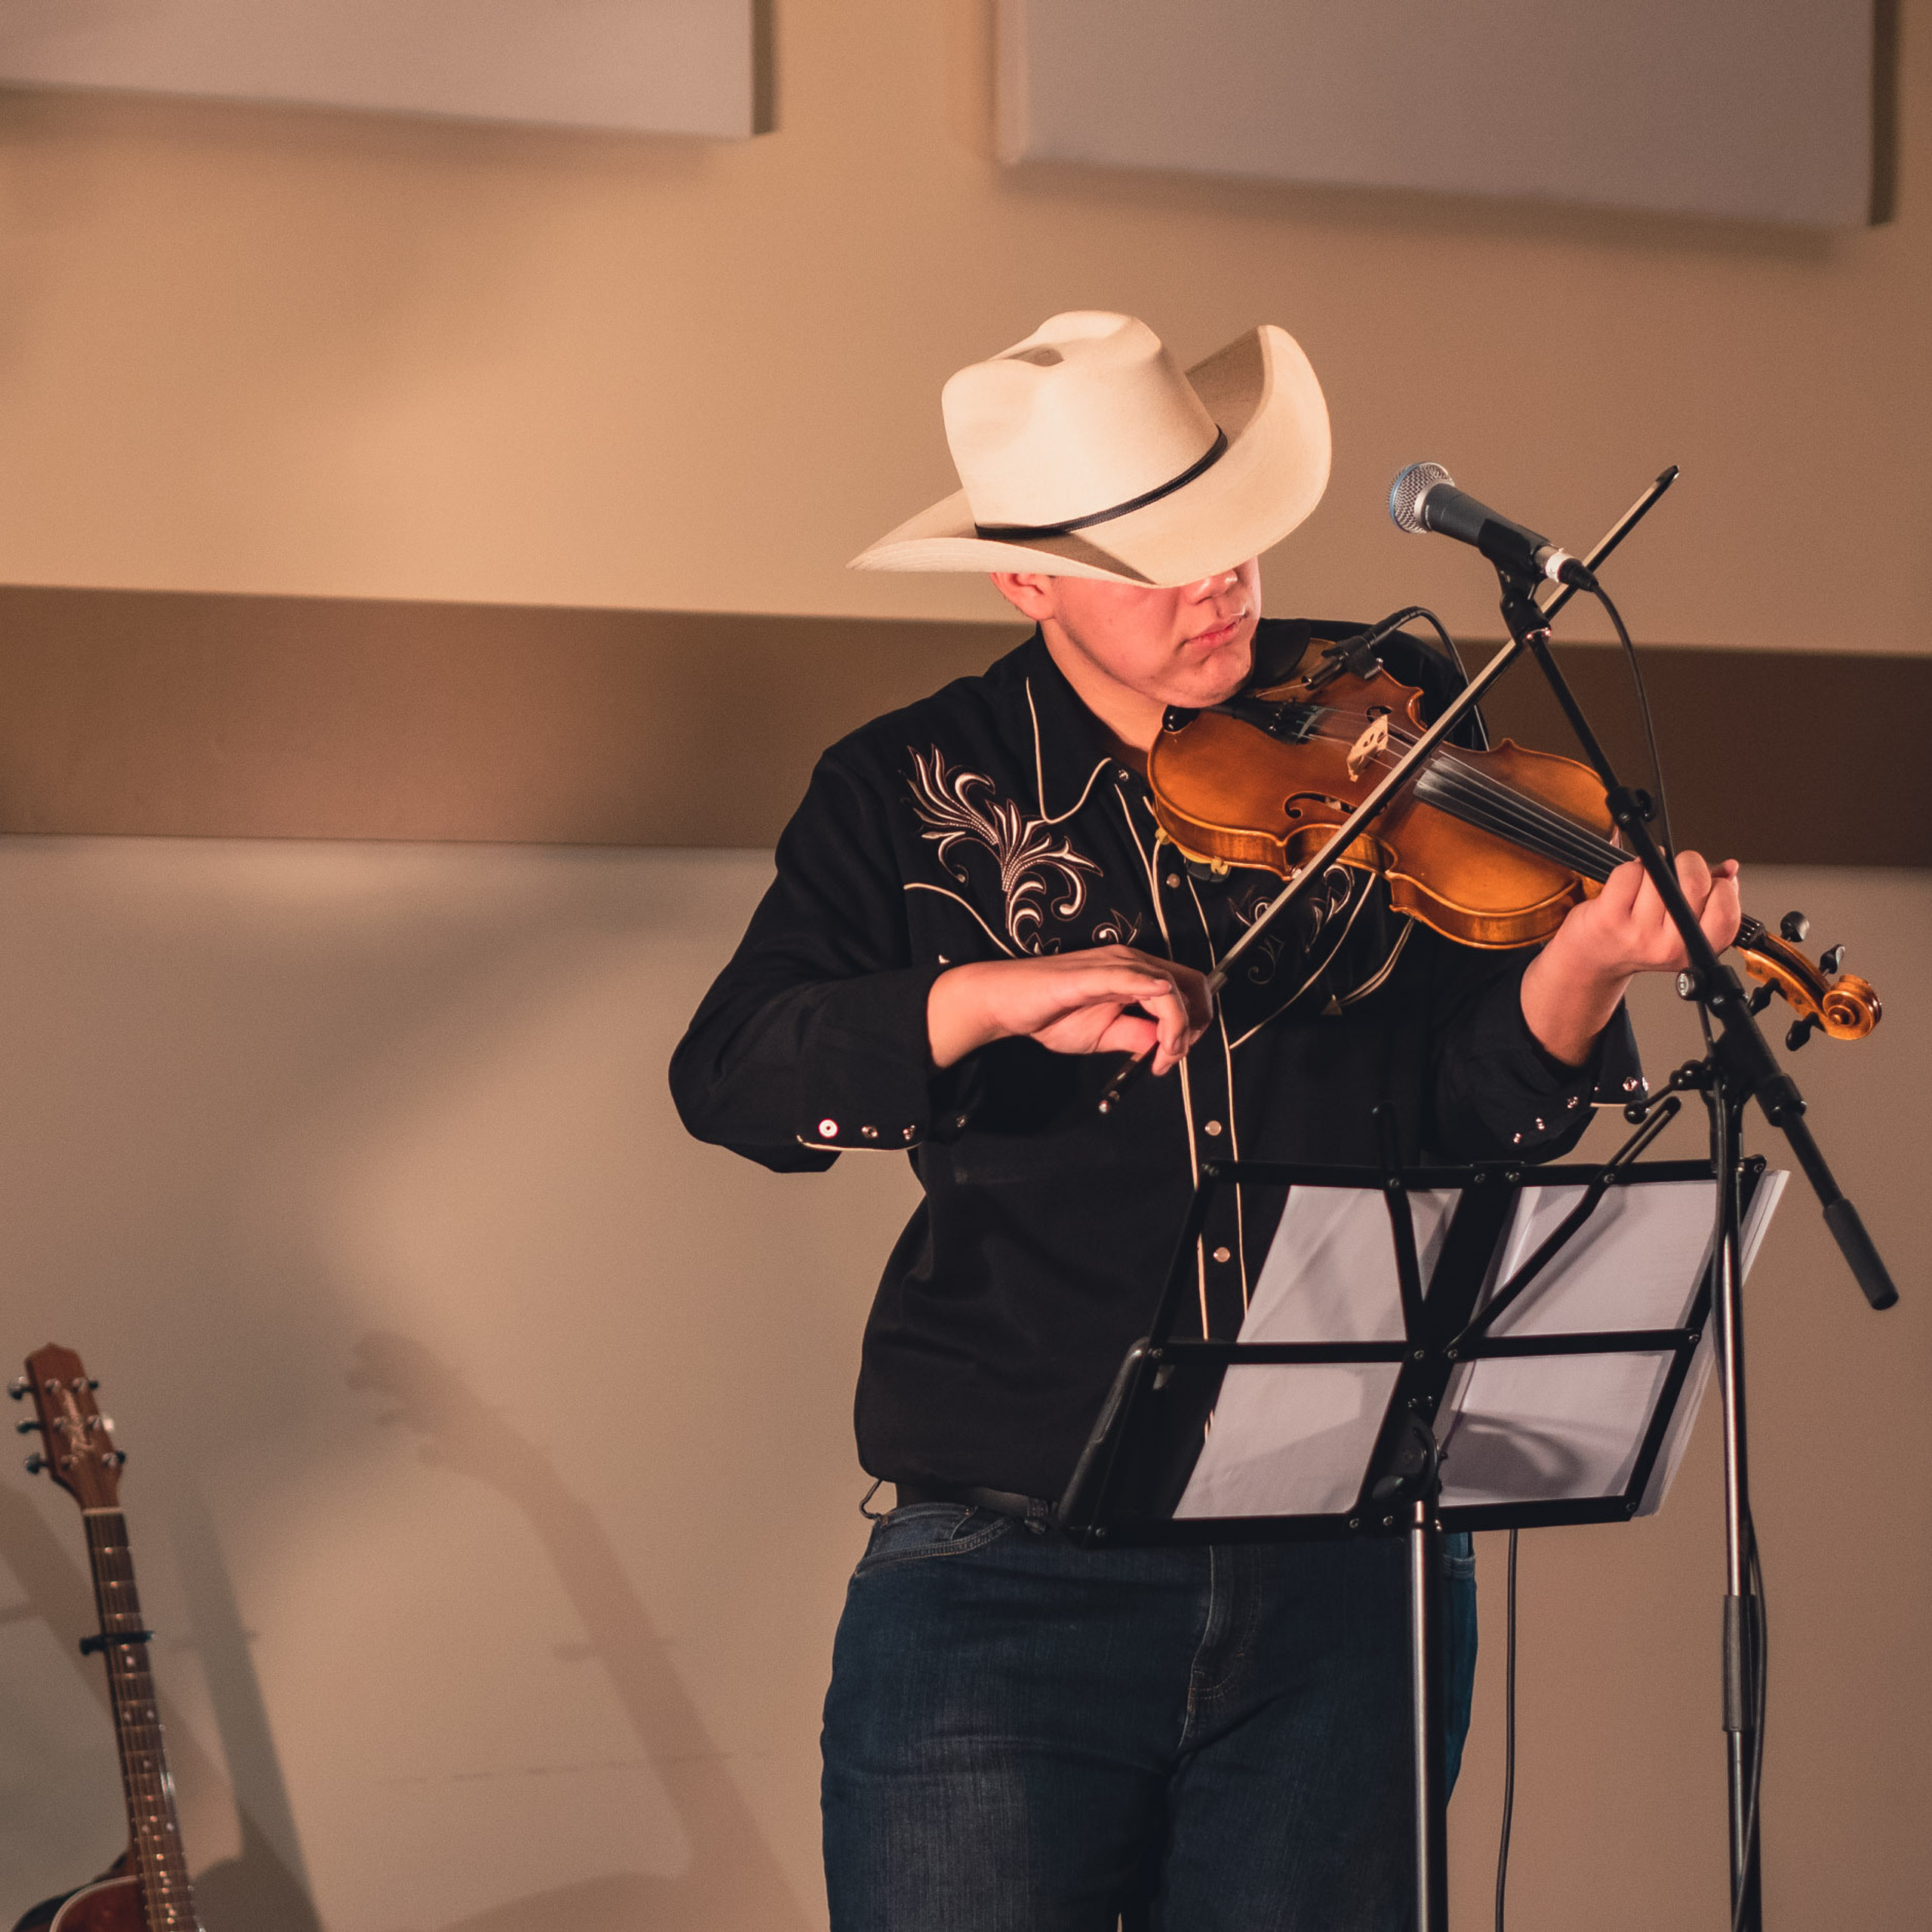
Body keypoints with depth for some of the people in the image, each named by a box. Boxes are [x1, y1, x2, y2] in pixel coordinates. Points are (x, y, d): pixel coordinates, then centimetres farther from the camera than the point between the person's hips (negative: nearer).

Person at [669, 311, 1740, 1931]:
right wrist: (987, 994, -25)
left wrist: (1579, 974, -23)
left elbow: (1470, 1112, -2)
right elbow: (729, 1077, -10)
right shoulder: (918, 793, 1)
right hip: (1013, 1575, -1)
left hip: (1351, 1575, 1)